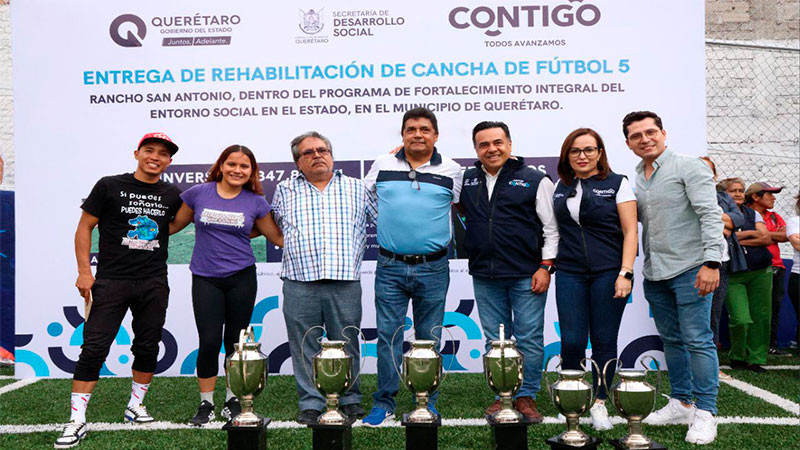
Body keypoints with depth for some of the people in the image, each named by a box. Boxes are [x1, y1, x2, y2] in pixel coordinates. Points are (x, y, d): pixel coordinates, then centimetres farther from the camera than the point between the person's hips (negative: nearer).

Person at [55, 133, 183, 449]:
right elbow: (85, 227, 2)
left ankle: (135, 406, 27)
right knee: (94, 348, -5)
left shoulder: (172, 195, 8)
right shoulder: (110, 186, 0)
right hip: (111, 280, -3)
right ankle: (77, 421, 2)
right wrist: (84, 271, -4)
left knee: (148, 347, 9)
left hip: (154, 283, 3)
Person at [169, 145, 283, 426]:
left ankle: (233, 399, 24)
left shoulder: (255, 202, 3)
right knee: (209, 341, -5)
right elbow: (175, 224, 12)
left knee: (235, 340, 7)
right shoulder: (198, 194, 1)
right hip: (205, 278, -1)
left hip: (241, 277, 1)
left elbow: (279, 238, 10)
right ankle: (206, 404, 13)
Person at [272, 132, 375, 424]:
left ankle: (350, 399, 21)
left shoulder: (357, 189, 13)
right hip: (299, 283, 1)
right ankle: (310, 403, 15)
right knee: (304, 346, 4)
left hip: (345, 282, 0)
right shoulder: (285, 191, 15)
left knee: (346, 344, 6)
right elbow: (272, 227, 26)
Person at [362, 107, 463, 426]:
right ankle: (384, 403, 14)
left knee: (429, 338, 8)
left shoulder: (451, 170, 4)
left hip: (433, 268, 0)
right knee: (387, 335, 3)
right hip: (390, 267, 0)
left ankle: (427, 402, 21)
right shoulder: (382, 165, 5)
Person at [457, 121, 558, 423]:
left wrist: (545, 267, -6)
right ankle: (501, 396, 21)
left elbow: (552, 228, -1)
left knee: (529, 339, 2)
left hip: (526, 275, -3)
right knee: (495, 341, 10)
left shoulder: (535, 180, 0)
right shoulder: (466, 181, 9)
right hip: (484, 276, 4)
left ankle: (526, 396, 15)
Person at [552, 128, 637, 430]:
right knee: (572, 342, -2)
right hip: (570, 274, 3)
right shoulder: (560, 187, 12)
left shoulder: (617, 184, 1)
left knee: (604, 342, 2)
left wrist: (625, 274, -11)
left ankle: (599, 403, 18)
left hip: (608, 273, -2)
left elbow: (630, 231, -3)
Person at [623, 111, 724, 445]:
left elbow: (711, 214, -13)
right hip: (654, 273, 7)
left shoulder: (688, 167, -7)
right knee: (671, 340, 14)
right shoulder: (634, 179, 13)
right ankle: (681, 404, 25)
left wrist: (711, 261, -21)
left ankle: (705, 413, 5)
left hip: (689, 269, -7)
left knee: (698, 340, -4)